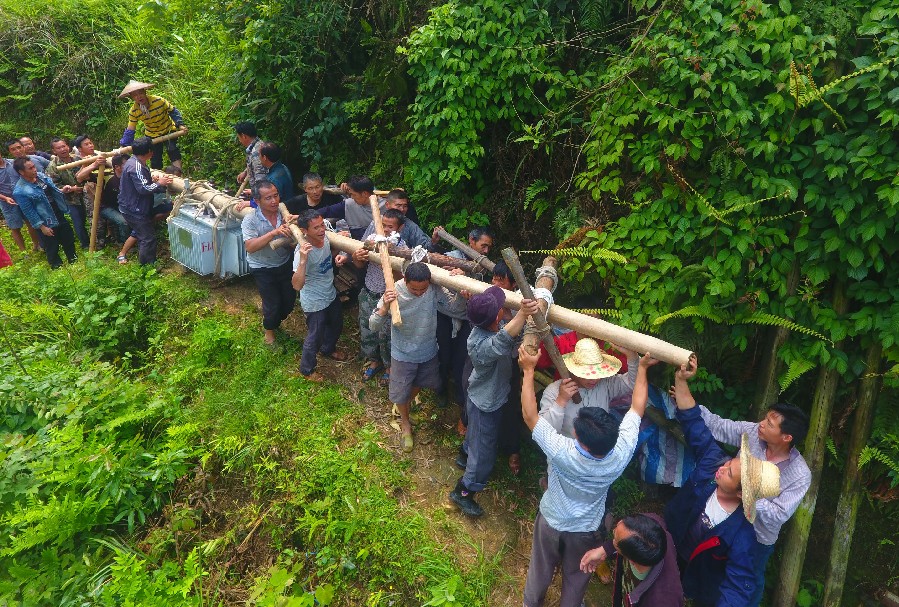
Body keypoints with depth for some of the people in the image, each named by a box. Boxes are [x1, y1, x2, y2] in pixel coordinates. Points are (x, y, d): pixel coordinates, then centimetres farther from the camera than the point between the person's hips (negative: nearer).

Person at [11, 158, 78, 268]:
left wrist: (61, 191, -5)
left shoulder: (40, 176, -3)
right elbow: (29, 212, -19)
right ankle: (57, 266, 32)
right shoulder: (20, 191, -24)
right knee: (52, 247, 12)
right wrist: (42, 227, -17)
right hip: (47, 223, -7)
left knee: (69, 238, 22)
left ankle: (73, 259, 44)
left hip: (59, 216, 7)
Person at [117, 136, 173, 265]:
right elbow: (143, 189, -28)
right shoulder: (136, 167, -24)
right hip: (135, 210, -11)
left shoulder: (133, 162, 9)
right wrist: (159, 184, -16)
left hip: (131, 208, 11)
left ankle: (144, 262, 33)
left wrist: (151, 179, 8)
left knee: (142, 236, 21)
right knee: (148, 238, -4)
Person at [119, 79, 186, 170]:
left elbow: (173, 111, -10)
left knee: (173, 150, -24)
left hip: (168, 130, -2)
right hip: (152, 135, 2)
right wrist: (123, 145, -15)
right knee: (155, 161, 4)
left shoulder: (159, 101, -25)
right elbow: (130, 131, -10)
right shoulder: (133, 112, -16)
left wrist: (180, 124, -22)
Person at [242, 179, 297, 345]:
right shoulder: (250, 220, -21)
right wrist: (274, 232, -43)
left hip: (285, 264, 4)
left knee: (289, 301, 16)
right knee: (272, 303, 4)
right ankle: (269, 328, 37)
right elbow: (250, 247, -33)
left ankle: (276, 321, 49)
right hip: (263, 269, -4)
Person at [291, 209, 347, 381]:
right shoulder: (303, 251, -34)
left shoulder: (325, 238, -13)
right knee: (315, 337, 11)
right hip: (314, 302, -8)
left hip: (331, 294, 8)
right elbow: (297, 285, -42)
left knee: (336, 325, 29)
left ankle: (328, 349, 60)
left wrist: (341, 256, -8)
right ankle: (307, 369, 38)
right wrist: (302, 260, -53)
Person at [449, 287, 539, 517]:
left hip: (489, 396, 9)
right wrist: (522, 313, -78)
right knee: (483, 454, 11)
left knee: (476, 430, 36)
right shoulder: (481, 346, -44)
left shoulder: (485, 327, -17)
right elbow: (503, 341, -66)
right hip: (486, 403, -9)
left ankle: (465, 455, 65)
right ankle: (462, 492, 32)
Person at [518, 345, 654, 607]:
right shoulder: (621, 454, -33)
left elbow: (529, 415, -32)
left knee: (540, 571, 28)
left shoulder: (562, 453, -42)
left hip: (551, 521, -1)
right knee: (576, 579, 27)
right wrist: (642, 367, -8)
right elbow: (637, 408, -19)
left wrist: (528, 370, -26)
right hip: (586, 530, 1)